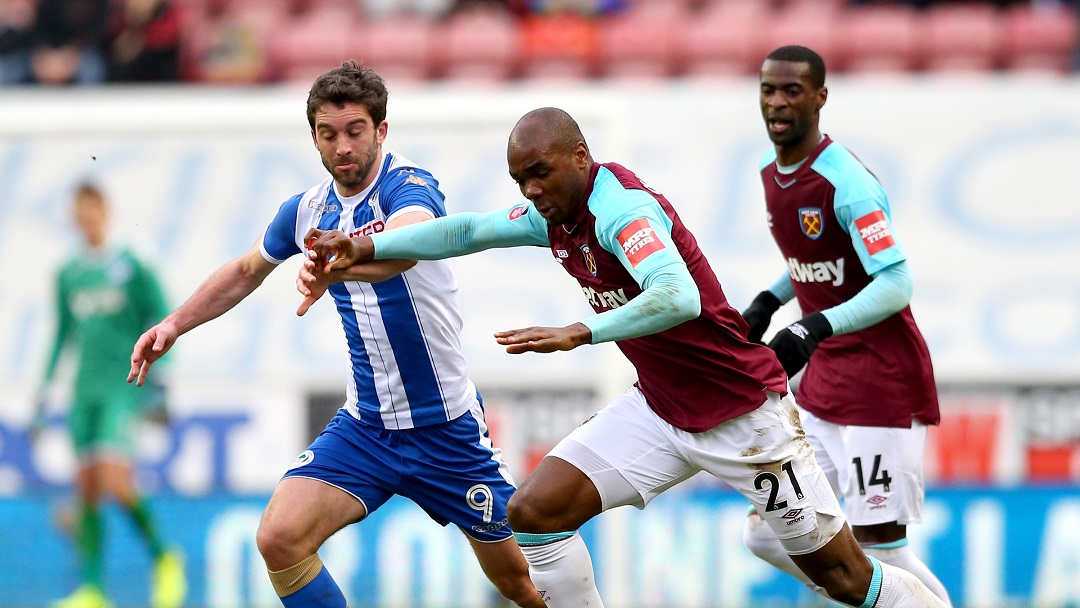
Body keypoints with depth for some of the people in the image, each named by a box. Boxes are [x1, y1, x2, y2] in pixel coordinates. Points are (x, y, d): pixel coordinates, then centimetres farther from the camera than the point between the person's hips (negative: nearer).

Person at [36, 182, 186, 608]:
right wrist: (43, 397, 19)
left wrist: (161, 387, -9)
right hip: (85, 391, 5)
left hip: (125, 386, -5)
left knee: (115, 480, -18)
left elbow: (163, 324, -3)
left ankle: (162, 556, 3)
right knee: (86, 489, 0)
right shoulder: (68, 274, 12)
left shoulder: (133, 265, -3)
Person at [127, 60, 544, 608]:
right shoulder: (308, 209, 1)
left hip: (447, 429, -4)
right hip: (364, 428, 4)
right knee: (279, 539, -17)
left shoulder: (410, 187, -18)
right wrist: (175, 324, 14)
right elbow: (246, 271, 23)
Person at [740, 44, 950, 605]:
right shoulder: (772, 174, 7)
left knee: (878, 544, -10)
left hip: (882, 379, -9)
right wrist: (768, 301, 9)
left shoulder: (845, 183, -19)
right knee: (768, 532, 6)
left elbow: (895, 285, -26)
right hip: (824, 380, 9)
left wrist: (815, 328, -36)